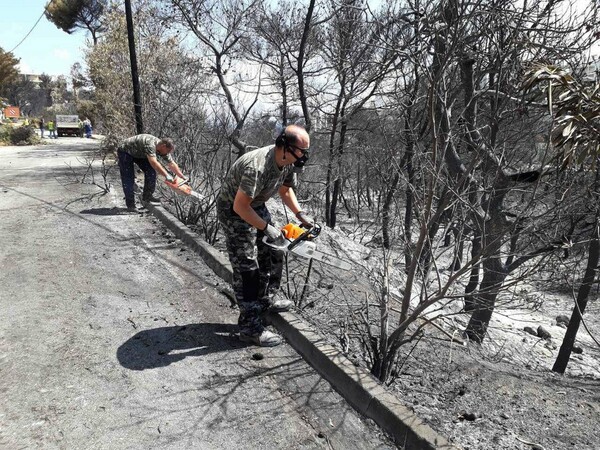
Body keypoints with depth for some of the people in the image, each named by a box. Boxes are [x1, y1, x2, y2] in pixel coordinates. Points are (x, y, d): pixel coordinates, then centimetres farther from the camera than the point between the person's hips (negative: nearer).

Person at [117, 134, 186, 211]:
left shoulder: (163, 150, -12)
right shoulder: (150, 144, -37)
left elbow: (172, 164, -4)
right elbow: (154, 163, -46)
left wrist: (182, 177, -4)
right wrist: (166, 175, -47)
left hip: (139, 153, 8)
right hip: (125, 152, -8)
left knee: (151, 172, -6)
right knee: (128, 178, -12)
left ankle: (147, 196, 5)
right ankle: (130, 204, -6)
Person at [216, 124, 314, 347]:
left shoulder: (288, 162, -9)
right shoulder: (257, 167, -36)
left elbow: (285, 189, 9)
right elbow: (240, 207, -33)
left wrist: (299, 213, -3)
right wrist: (267, 228, -29)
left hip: (257, 206, 9)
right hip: (234, 211, -9)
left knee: (272, 253, 15)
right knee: (246, 268, -8)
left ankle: (266, 299, 34)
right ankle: (250, 327, 0)